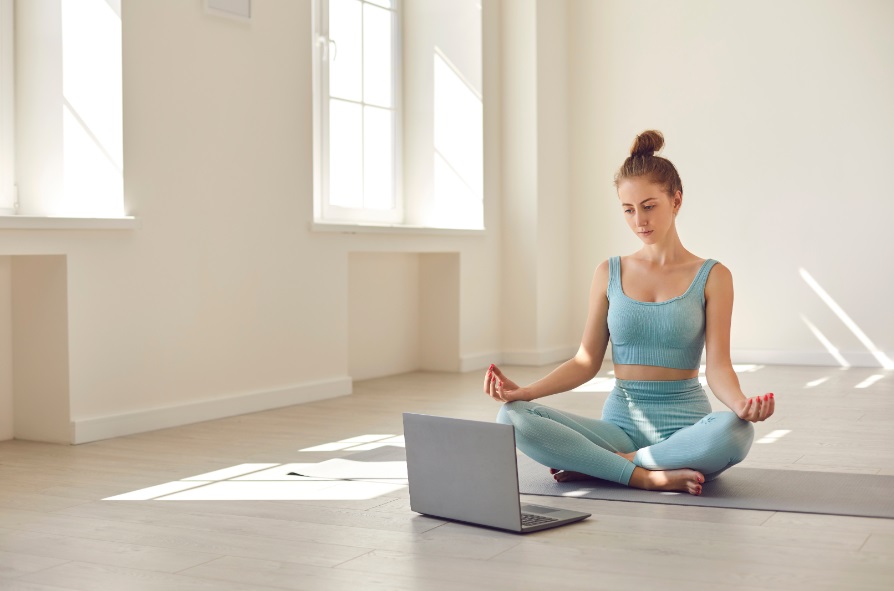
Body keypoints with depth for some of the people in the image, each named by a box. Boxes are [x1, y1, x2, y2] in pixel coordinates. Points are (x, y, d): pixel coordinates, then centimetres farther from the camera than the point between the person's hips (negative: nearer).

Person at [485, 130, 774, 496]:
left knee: (734, 431, -38)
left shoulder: (711, 277, 2)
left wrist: (741, 403, -28)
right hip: (621, 422, 2)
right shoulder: (609, 274, 9)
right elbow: (587, 361, 7)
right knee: (513, 417, -22)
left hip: (686, 427, -1)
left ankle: (592, 465, -21)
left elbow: (717, 367, -5)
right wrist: (524, 391, -9)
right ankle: (647, 476, -25)